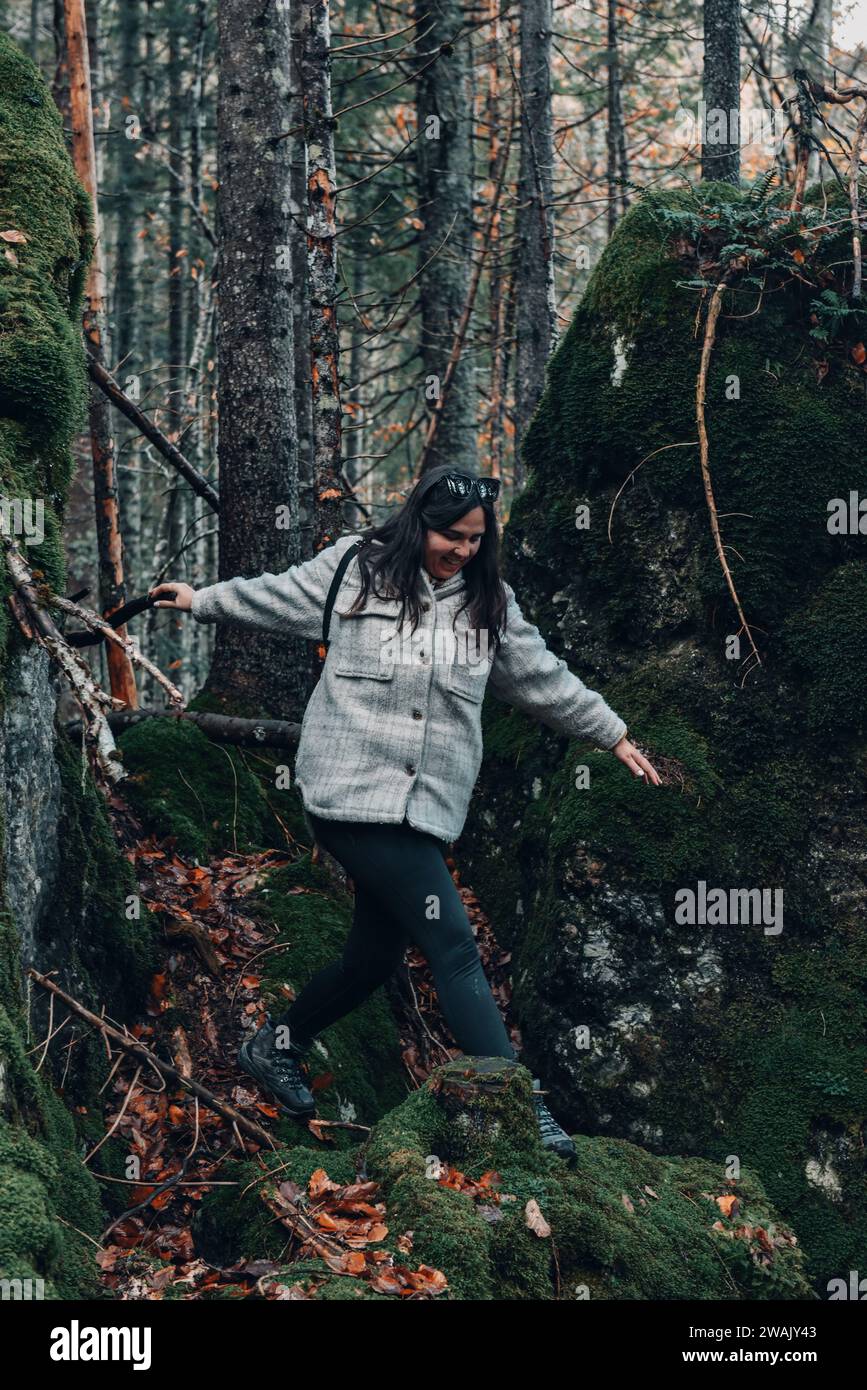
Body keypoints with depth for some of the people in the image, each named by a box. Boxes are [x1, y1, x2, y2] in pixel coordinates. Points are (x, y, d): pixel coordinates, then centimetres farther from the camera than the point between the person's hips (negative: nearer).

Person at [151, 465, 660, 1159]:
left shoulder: (489, 601, 13)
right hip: (353, 792, -6)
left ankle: (275, 1048, 37)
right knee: (455, 946, -13)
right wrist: (202, 601, 28)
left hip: (427, 809, 6)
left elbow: (543, 678, 23)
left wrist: (614, 735, 28)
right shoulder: (356, 567, 1)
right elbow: (276, 596, 17)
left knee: (377, 955, 12)